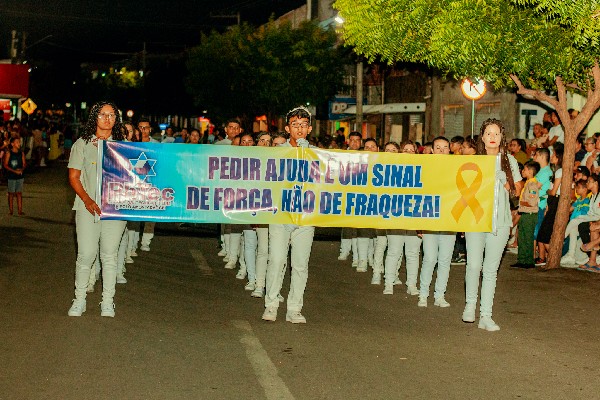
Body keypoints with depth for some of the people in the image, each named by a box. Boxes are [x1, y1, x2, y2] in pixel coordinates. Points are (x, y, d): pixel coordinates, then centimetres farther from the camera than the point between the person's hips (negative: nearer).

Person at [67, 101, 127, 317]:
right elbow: (73, 177, 3)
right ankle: (79, 300, 10)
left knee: (110, 255, 4)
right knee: (86, 255, -4)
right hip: (89, 207, -1)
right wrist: (86, 199, -12)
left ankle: (107, 302, 12)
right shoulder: (82, 144, 6)